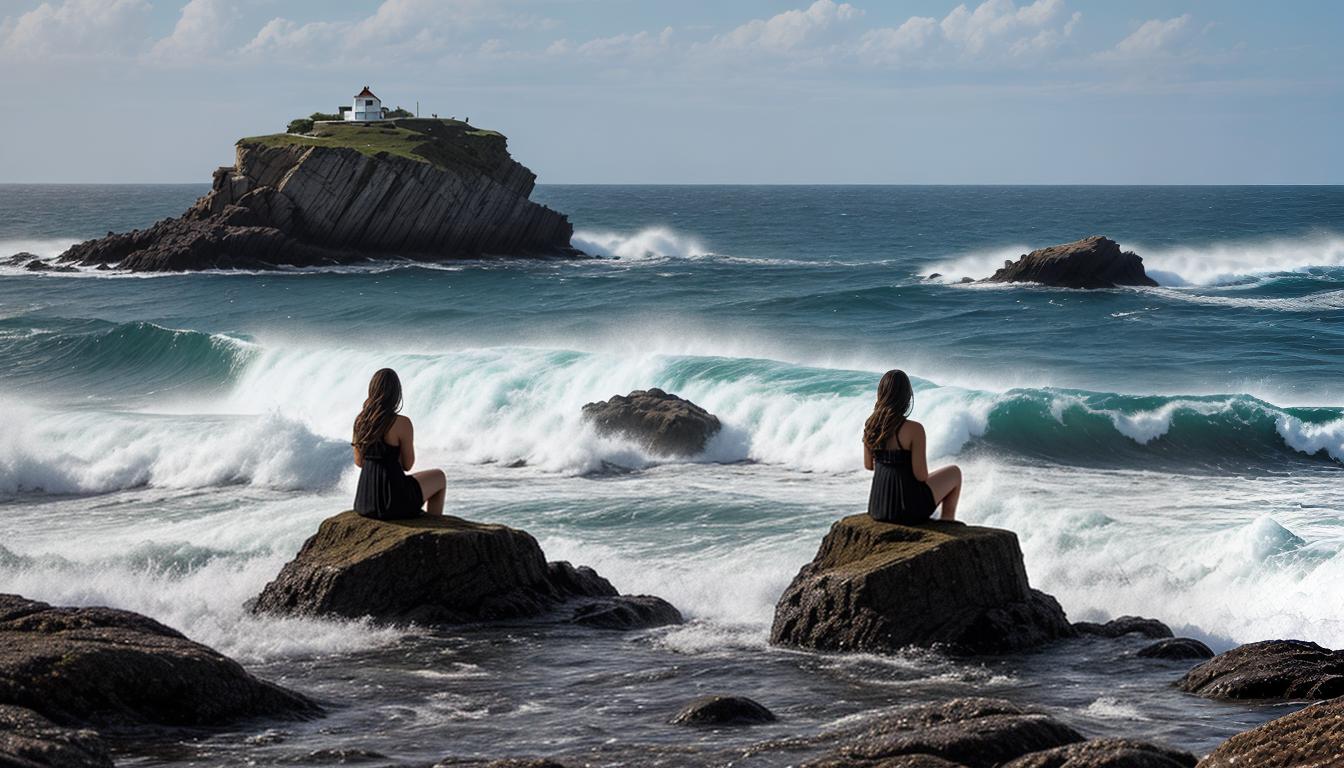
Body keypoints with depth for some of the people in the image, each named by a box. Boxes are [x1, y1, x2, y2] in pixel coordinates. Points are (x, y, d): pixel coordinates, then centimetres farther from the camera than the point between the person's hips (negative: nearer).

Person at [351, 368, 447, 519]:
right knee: (439, 477, 23)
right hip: (393, 501, -6)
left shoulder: (360, 421, 1)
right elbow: (407, 465, -7)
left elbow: (359, 461, 11)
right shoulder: (402, 423, -16)